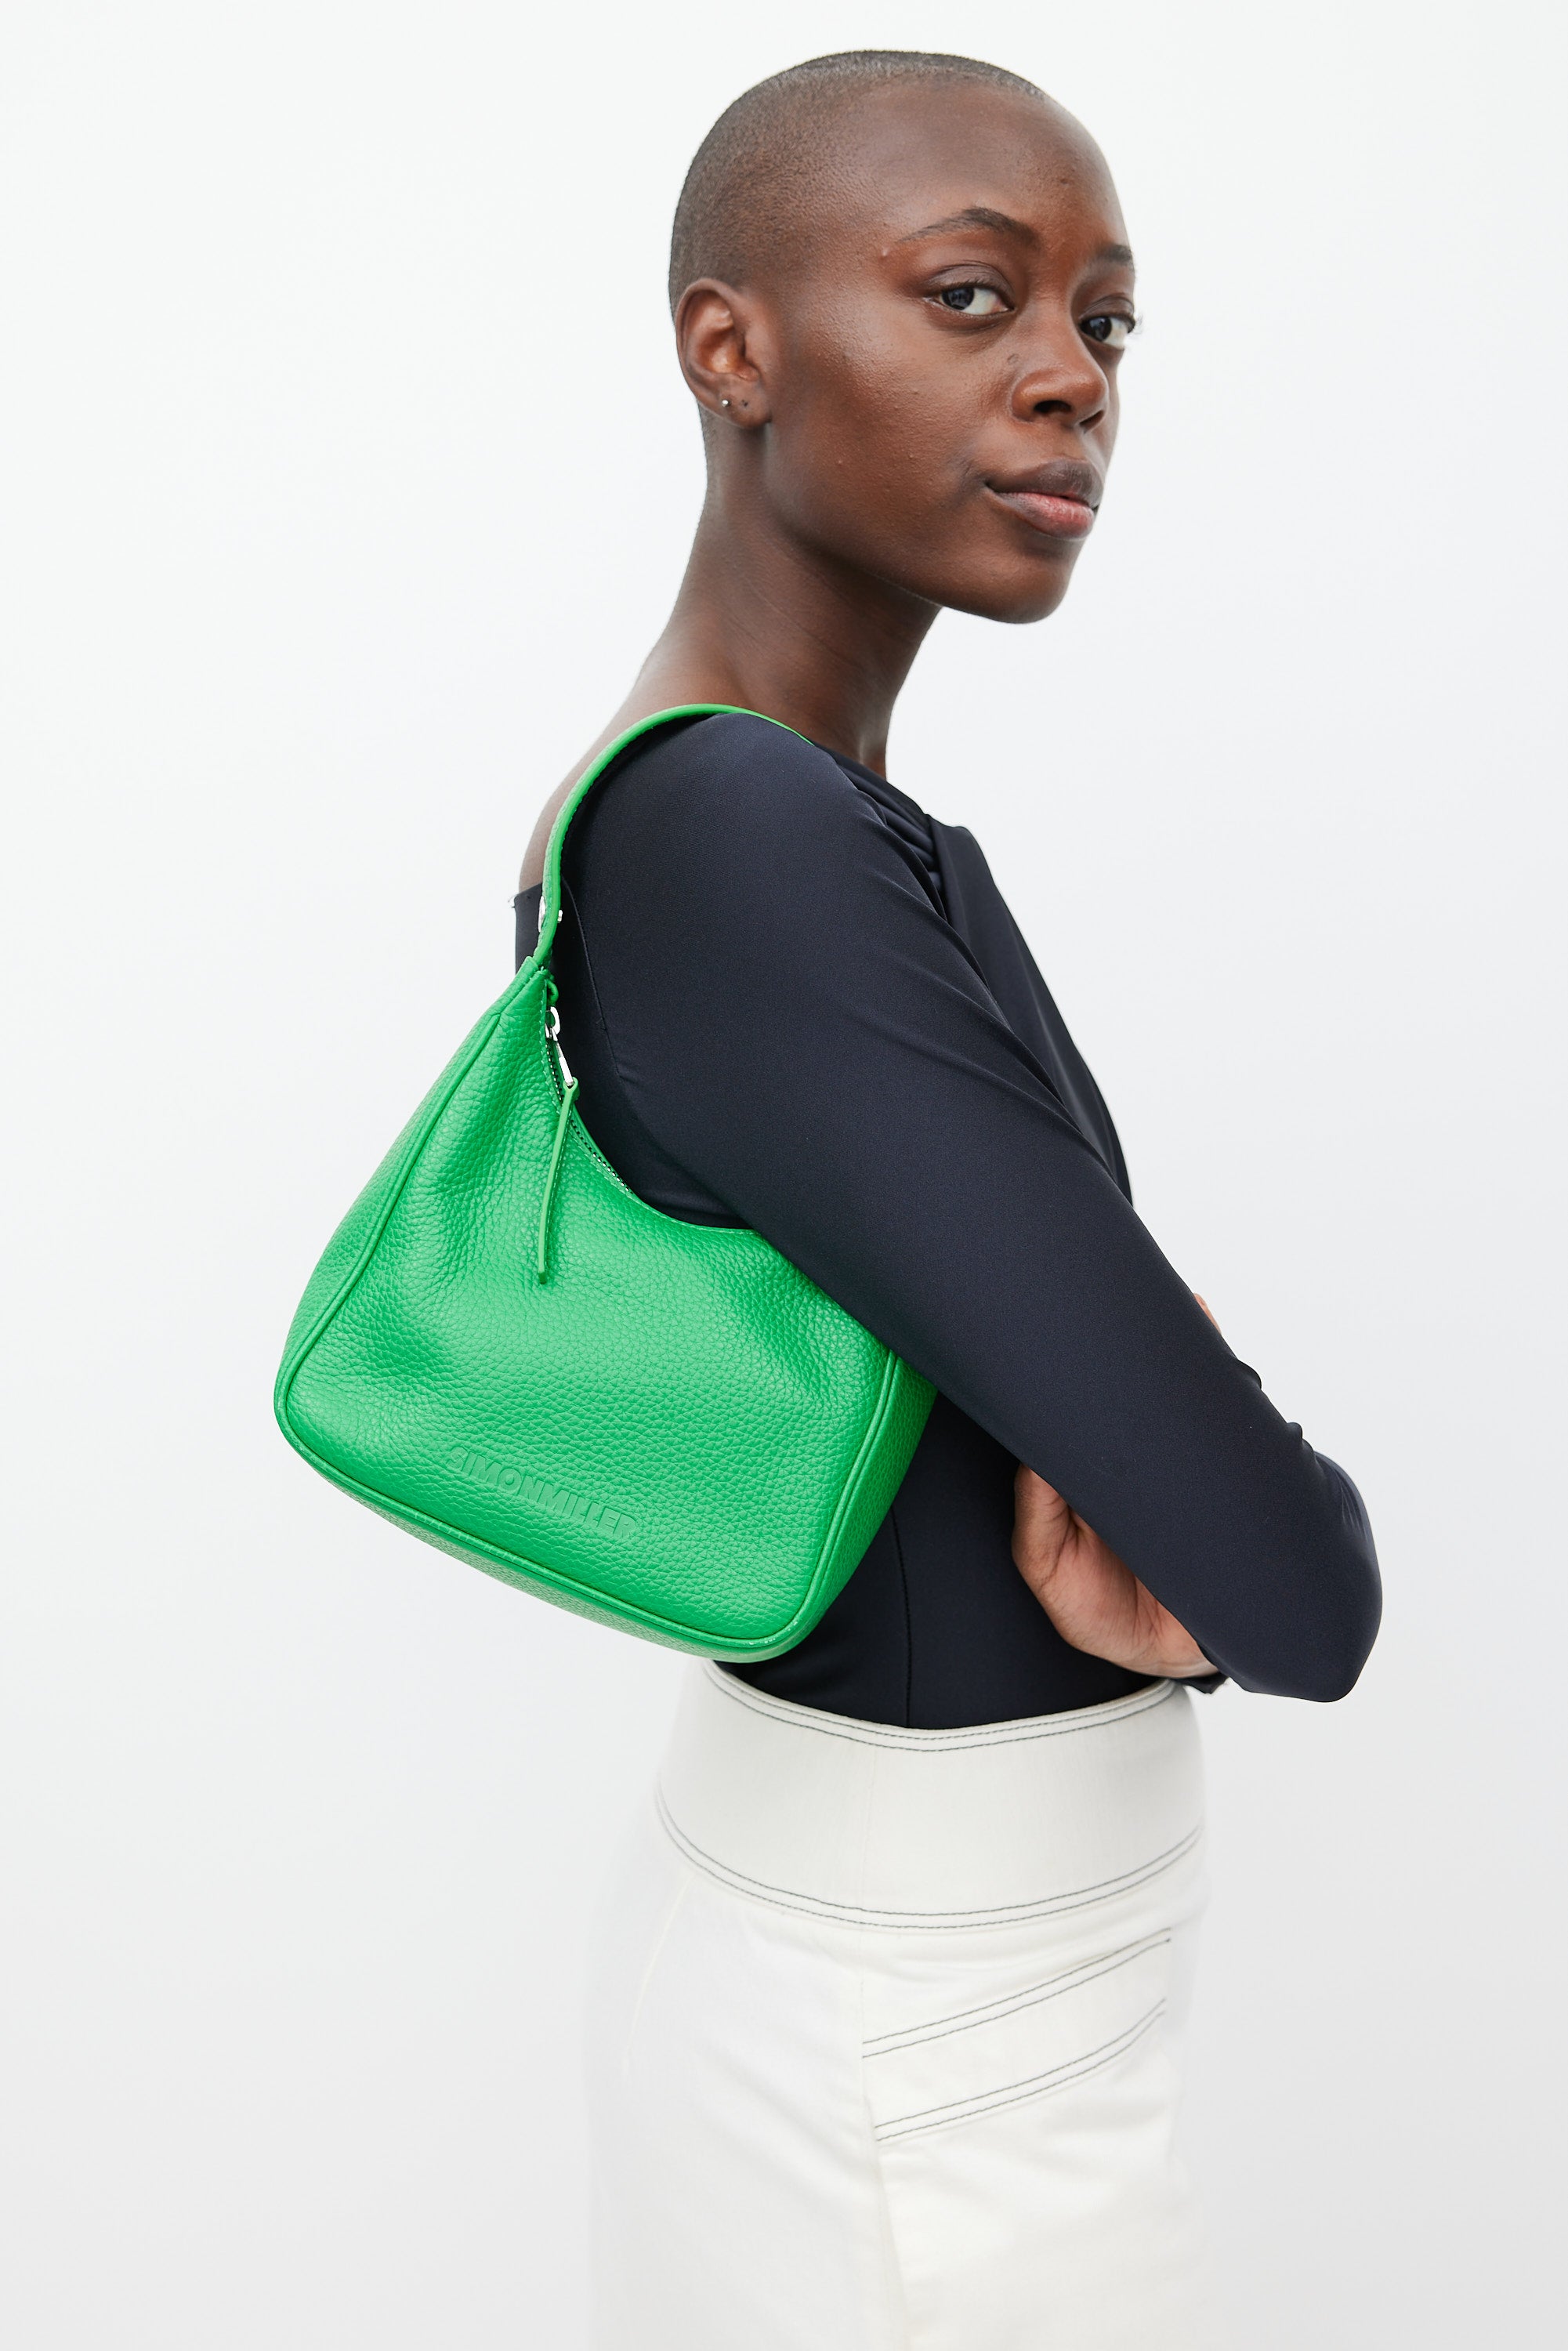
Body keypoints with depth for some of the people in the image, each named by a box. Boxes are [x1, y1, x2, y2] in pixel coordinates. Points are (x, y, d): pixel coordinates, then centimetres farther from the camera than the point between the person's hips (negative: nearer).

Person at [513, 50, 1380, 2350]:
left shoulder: (855, 842, 4)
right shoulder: (733, 853, -28)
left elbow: (1109, 1342, 8)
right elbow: (1303, 1590, -28)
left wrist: (1145, 1437, -13)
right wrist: (1235, 1546, -6)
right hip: (929, 2123, -8)